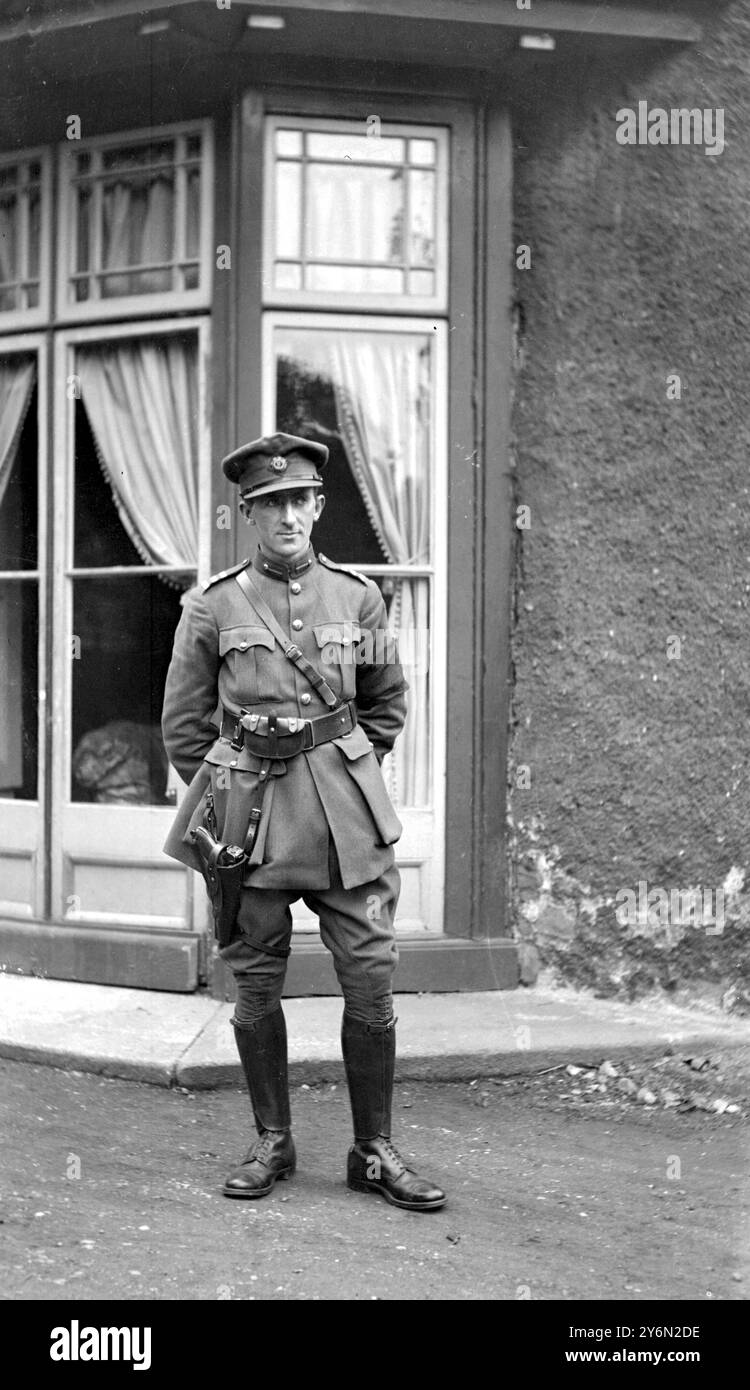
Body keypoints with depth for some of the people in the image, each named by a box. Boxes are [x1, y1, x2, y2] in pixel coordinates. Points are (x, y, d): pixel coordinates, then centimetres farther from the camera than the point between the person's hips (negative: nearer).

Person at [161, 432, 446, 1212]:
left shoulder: (358, 597, 4)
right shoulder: (212, 608, -1)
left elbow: (388, 704, 17)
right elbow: (182, 726, 7)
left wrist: (349, 778, 11)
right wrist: (227, 797, 3)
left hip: (346, 818, 1)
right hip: (251, 819, -1)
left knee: (371, 984, -1)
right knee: (255, 989, 5)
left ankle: (374, 1152, 11)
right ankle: (271, 1143, 20)